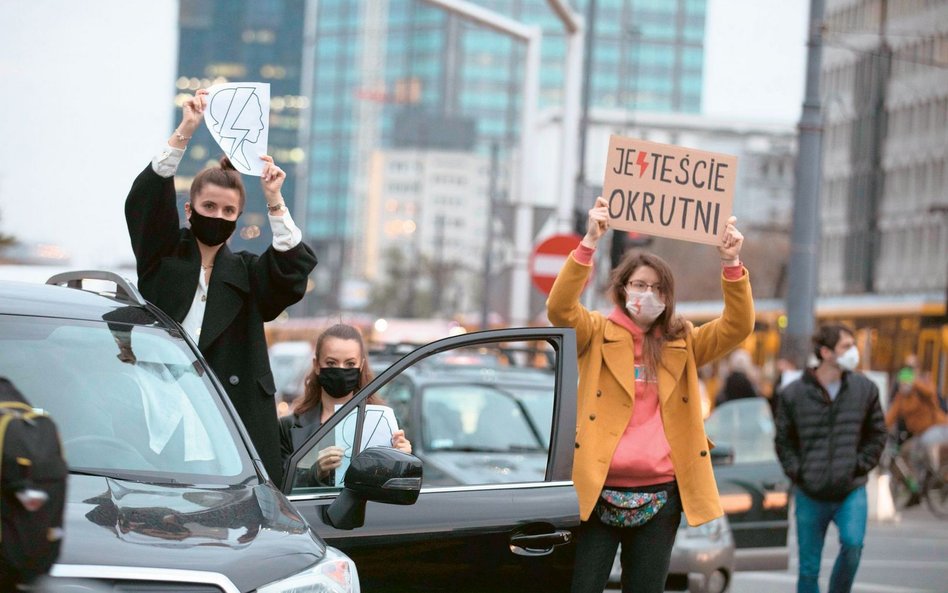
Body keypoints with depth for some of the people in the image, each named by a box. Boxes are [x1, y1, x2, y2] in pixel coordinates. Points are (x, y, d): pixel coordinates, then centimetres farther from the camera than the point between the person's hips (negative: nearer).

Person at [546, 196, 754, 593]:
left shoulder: (682, 345, 11)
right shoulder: (598, 335, 4)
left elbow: (738, 326, 0)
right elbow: (559, 309, -14)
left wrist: (731, 263, -14)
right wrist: (589, 244, -25)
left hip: (660, 495, 3)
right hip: (600, 490, -3)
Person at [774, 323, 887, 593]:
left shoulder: (865, 389, 0)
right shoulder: (793, 394, -3)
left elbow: (877, 434, 10)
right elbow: (783, 441, 8)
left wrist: (859, 465, -1)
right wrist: (796, 471, -5)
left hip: (851, 492, 0)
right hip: (810, 496, 0)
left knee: (853, 543, -26)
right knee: (809, 569, 4)